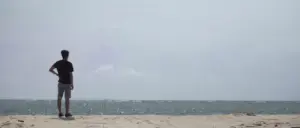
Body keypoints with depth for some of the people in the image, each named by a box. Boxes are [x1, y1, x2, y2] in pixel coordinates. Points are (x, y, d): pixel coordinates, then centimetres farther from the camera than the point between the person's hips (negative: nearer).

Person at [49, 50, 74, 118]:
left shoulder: (58, 63, 3)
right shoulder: (69, 64, -7)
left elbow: (50, 69, 3)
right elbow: (71, 74, -10)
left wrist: (57, 74, 14)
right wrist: (72, 84, -7)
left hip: (60, 83, 3)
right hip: (67, 83, -3)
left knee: (59, 98, 8)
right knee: (67, 98, -1)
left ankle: (60, 113, 7)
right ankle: (67, 113, -4)